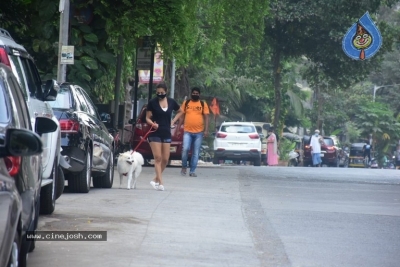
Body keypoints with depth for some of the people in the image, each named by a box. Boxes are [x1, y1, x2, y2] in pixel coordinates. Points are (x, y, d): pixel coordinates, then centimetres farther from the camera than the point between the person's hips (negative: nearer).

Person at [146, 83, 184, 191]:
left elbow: (180, 111, 21)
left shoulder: (171, 102, 4)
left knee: (165, 159, 4)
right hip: (155, 133, -4)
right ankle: (160, 183, -12)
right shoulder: (152, 102, -5)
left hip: (166, 133, 4)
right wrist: (152, 123, -23)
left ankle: (156, 180, 20)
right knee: (158, 158, -10)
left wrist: (173, 121, 8)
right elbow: (147, 118, -2)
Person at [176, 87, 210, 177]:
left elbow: (206, 117, 3)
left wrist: (206, 130, -8)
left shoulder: (203, 104, 6)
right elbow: (182, 116, 10)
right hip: (187, 131, 0)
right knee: (185, 149, -16)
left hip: (199, 132, 0)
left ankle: (192, 171, 9)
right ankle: (184, 167, 5)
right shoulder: (186, 103, 8)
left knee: (196, 153, 2)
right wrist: (178, 129, 5)